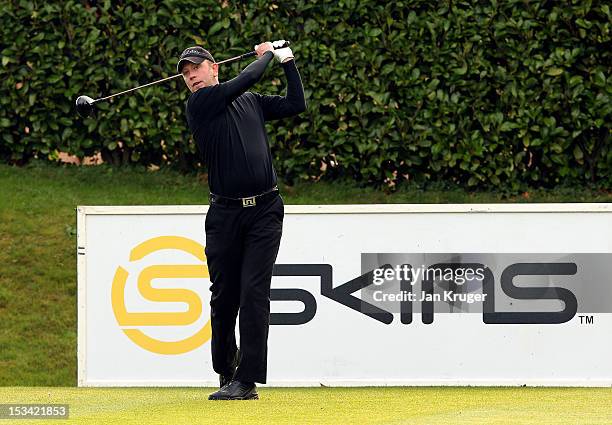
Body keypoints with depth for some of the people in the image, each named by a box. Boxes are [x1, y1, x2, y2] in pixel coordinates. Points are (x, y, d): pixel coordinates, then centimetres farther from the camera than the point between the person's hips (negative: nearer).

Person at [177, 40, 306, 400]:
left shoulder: (251, 101, 14)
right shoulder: (199, 104, -1)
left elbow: (296, 105, 15)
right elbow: (247, 79, -8)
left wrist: (288, 61, 14)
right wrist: (266, 55, 8)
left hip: (265, 210, 1)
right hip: (225, 213, -1)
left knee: (254, 293, -9)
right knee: (224, 297, 3)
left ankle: (247, 380, -12)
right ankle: (226, 374, 20)